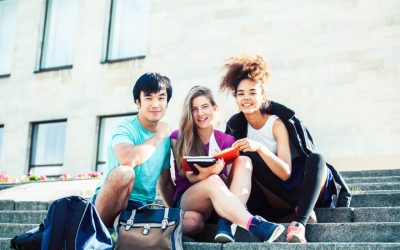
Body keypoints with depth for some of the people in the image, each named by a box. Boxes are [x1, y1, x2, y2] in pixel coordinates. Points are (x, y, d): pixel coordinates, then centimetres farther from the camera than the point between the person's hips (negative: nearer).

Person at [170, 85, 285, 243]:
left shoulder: (227, 141, 9)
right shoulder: (178, 138, 2)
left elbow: (231, 179, -2)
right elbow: (190, 177, -9)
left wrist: (211, 171, -26)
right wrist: (206, 174, -32)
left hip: (220, 203, 3)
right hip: (186, 200, -3)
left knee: (243, 161, -20)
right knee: (213, 181, -36)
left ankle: (225, 223, -39)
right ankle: (255, 225, -53)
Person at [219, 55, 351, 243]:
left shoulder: (277, 123, -13)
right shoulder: (237, 126, 1)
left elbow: (285, 172, -23)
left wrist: (259, 147, -37)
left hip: (305, 189, -3)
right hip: (279, 197, 3)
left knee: (317, 159, -35)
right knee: (247, 158, -22)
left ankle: (299, 224, -46)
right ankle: (304, 210, -22)